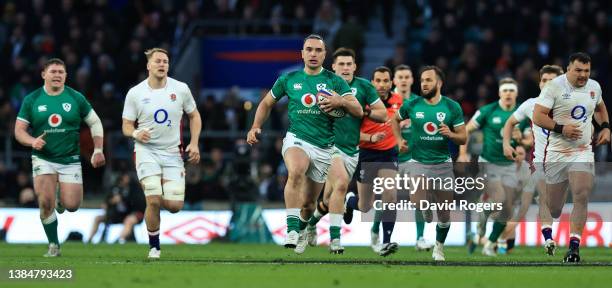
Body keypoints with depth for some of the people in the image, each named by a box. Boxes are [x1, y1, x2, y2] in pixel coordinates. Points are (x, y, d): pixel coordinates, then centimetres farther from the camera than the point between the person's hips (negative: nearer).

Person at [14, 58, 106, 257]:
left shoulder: (76, 98, 1)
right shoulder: (31, 100, 1)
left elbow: (95, 122, 9)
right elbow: (19, 130, 2)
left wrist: (98, 150, 0)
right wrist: (32, 141, -19)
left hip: (70, 160, 0)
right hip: (43, 159, 0)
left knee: (72, 206, -6)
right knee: (45, 203, -15)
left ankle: (62, 197, 32)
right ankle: (54, 246, 2)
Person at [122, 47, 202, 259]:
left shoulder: (181, 89, 1)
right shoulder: (135, 93, -2)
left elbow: (194, 116, 15)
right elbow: (126, 126, 4)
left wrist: (194, 143, 3)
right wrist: (136, 133, -19)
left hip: (172, 152, 2)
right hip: (146, 151, -2)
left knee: (175, 206, -9)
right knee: (154, 200, -18)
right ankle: (154, 246, 3)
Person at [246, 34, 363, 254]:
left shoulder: (334, 81, 2)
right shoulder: (289, 79, 6)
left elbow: (358, 111, -5)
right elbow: (267, 103, 20)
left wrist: (341, 101, -25)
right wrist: (256, 127, 5)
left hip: (324, 148, 1)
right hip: (297, 139, -1)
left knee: (308, 203, 10)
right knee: (296, 171, -36)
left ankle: (301, 228, 45)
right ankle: (291, 229, -39)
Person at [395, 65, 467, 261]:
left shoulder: (452, 107, -4)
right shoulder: (412, 105, -2)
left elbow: (463, 138, 0)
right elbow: (396, 119, 19)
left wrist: (451, 134, -20)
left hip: (443, 164, 1)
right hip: (419, 163, -1)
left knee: (444, 215, 10)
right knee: (418, 211, -17)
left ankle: (439, 247, 32)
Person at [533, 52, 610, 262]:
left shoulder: (594, 87, 7)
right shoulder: (555, 86, -10)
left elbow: (600, 106, 29)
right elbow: (537, 117, -13)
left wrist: (605, 127, 12)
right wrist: (561, 128, -23)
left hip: (583, 152, 3)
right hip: (556, 153, -3)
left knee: (581, 197, -18)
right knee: (553, 208, 6)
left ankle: (574, 246, -16)